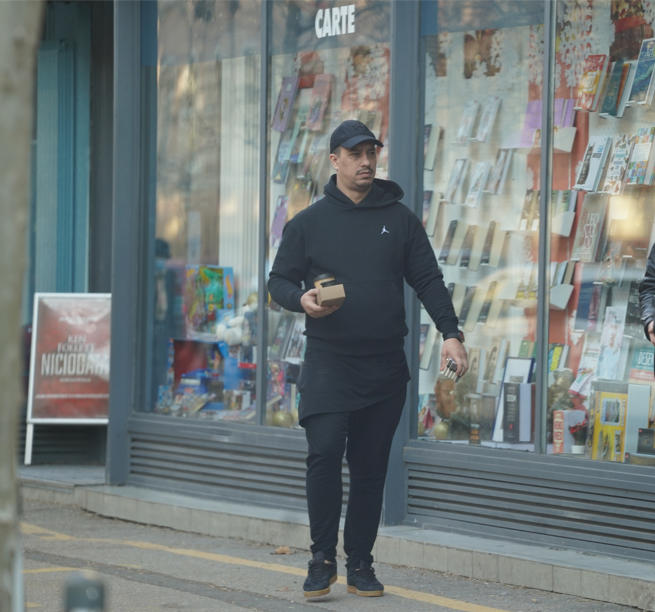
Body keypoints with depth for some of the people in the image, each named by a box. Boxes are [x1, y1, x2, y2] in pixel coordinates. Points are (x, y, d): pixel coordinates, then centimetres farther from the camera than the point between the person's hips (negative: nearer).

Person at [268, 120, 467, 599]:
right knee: (324, 451, -17)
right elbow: (279, 280, 9)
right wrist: (301, 299, -13)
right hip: (328, 360, -2)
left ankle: (361, 564, 15)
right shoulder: (310, 222, 6)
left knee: (370, 466, 5)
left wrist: (450, 332, -3)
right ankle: (323, 558, -5)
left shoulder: (400, 219, 10)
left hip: (385, 364, 2)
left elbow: (428, 280, 9)